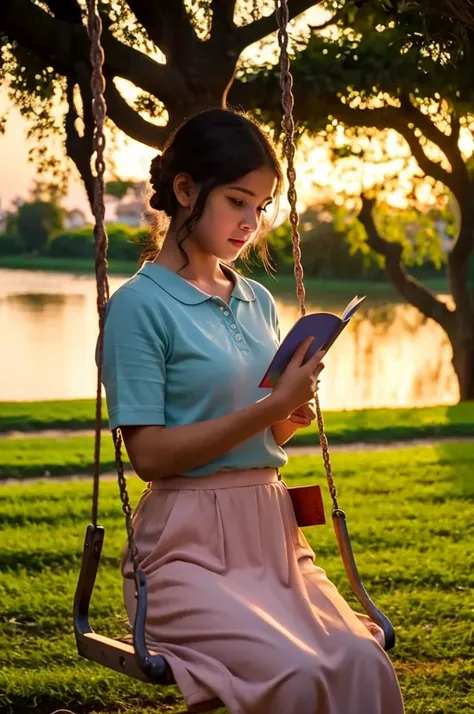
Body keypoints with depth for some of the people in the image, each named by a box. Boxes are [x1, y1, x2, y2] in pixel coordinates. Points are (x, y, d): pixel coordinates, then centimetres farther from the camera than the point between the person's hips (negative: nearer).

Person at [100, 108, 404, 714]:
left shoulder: (259, 301, 14)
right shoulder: (141, 304, -6)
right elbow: (148, 453, -12)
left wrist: (291, 420, -1)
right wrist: (271, 406, -16)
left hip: (272, 531, 6)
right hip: (188, 548, -5)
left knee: (363, 661, -21)